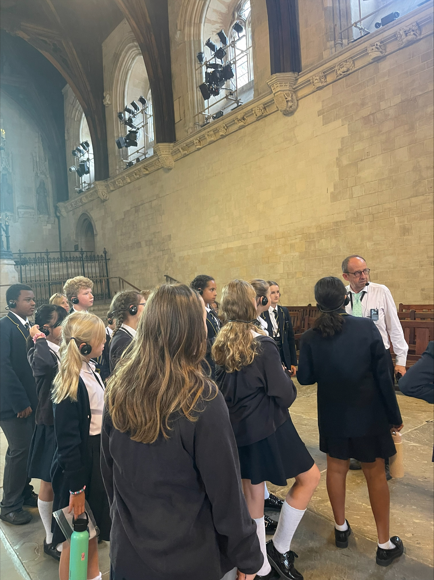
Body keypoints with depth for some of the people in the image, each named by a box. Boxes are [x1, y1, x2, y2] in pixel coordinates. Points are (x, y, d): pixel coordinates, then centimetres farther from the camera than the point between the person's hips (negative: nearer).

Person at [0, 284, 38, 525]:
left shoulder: (29, 327, 11)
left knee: (30, 449, 12)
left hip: (31, 400, 7)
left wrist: (34, 399, 4)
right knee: (20, 450, 0)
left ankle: (25, 493, 30)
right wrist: (20, 402, -17)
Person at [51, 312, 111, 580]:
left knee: (93, 527, 24)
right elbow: (67, 441, -22)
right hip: (79, 461, -8)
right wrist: (76, 488, -17)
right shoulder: (72, 383, -26)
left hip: (98, 457, 8)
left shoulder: (92, 370, -1)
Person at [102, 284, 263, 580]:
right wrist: (247, 556, -4)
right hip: (187, 556, -4)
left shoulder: (119, 388, -10)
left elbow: (108, 467, 3)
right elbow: (225, 490, -18)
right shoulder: (202, 399, -26)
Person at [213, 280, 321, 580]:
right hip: (268, 430, -6)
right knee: (310, 477, 14)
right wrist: (284, 374, 0)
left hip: (237, 430, 7)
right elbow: (285, 396, -17)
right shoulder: (263, 345, -20)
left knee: (252, 497, 18)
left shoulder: (220, 344, -1)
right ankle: (279, 548, 20)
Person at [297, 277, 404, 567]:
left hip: (333, 415, 2)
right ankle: (385, 544, 25)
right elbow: (383, 375, -13)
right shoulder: (367, 327, -16)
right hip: (368, 413, -1)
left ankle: (341, 528, 37)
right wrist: (395, 415, -2)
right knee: (376, 475, 13)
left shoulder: (311, 337, -12)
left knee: (336, 469, 20)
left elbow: (305, 377, -5)